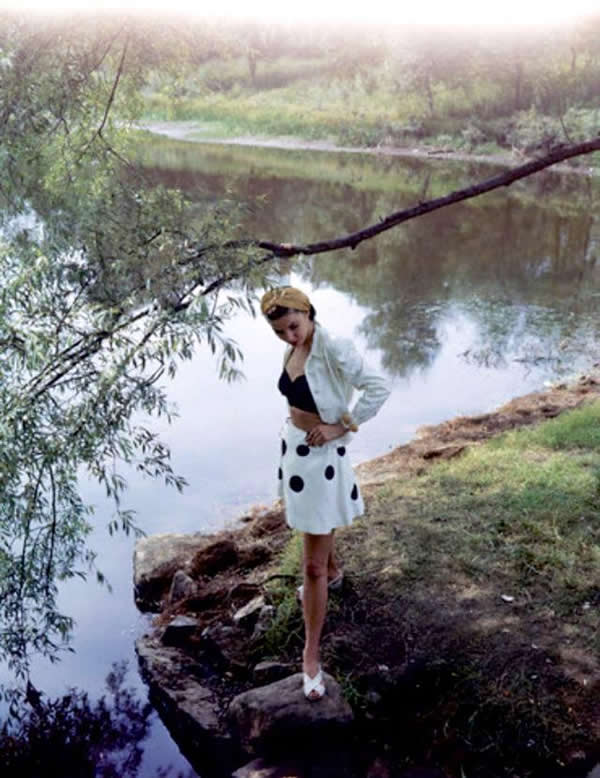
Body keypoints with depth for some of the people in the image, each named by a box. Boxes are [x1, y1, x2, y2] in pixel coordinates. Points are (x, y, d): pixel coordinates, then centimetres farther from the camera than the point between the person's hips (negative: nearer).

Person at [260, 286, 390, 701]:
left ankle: (311, 655, 7)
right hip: (293, 445, 8)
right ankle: (334, 570, 62)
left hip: (322, 456, -8)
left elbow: (379, 387, -29)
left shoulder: (334, 348, -24)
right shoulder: (294, 349, -2)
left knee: (312, 565, -3)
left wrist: (342, 426, -24)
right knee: (318, 527, 33)